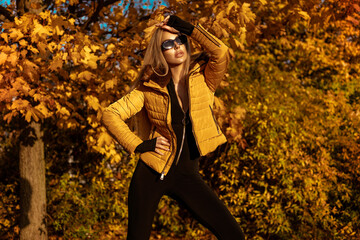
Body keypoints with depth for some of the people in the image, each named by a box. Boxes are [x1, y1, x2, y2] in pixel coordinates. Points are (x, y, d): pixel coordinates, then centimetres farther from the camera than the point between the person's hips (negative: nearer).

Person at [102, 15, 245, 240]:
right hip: (151, 172, -1)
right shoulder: (150, 87, -1)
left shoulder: (204, 79, 0)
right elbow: (110, 114, -1)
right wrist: (138, 145, -9)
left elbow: (221, 53, -20)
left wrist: (188, 28, -13)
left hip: (187, 175, 1)